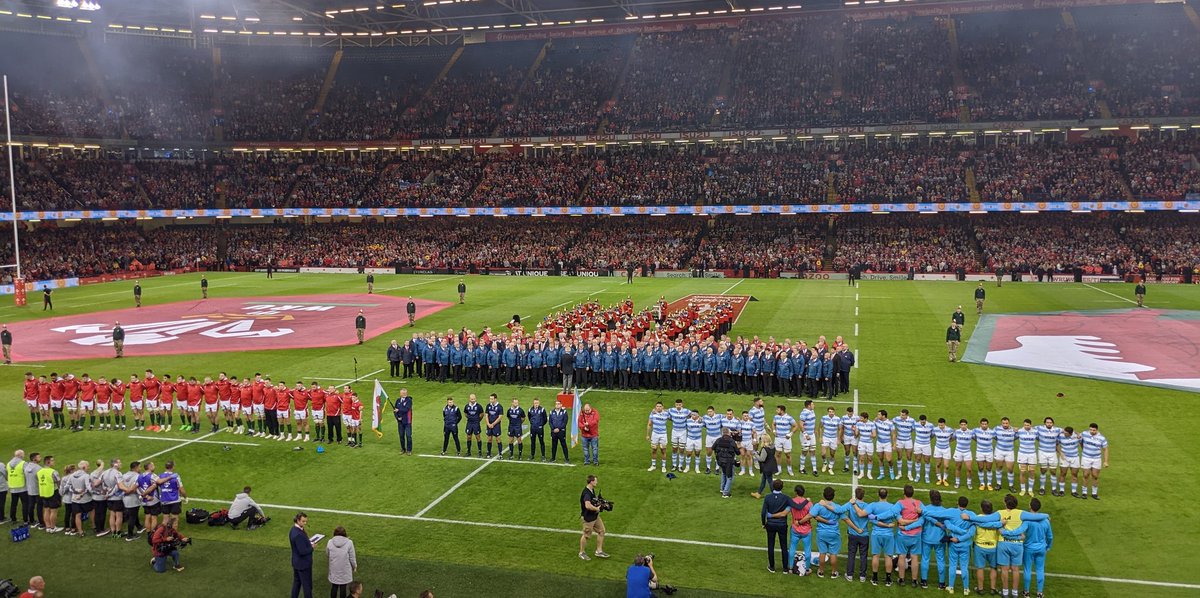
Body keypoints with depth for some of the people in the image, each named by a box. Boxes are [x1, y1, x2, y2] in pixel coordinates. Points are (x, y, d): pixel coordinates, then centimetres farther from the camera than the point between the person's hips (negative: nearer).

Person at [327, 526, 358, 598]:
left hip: (334, 569, 2)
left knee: (334, 586, 16)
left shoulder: (330, 542, -6)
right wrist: (354, 566, 10)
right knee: (343, 587, 8)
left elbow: (327, 554, 9)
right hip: (345, 570, -2)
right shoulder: (349, 542, -11)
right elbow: (352, 558, -6)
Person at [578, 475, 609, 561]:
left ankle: (599, 551, 25)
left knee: (601, 531, 14)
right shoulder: (586, 493, -28)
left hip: (595, 516, 10)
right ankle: (582, 553, 25)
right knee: (586, 535, 6)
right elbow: (588, 506, -41)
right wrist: (597, 508, -26)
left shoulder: (592, 490, 4)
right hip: (588, 518, -9)